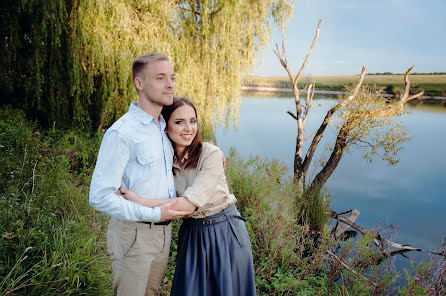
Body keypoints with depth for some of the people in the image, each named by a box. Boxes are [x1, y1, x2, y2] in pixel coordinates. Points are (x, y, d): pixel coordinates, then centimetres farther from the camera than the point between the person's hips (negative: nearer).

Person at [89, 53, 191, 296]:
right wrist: (155, 214, -20)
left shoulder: (163, 126, 8)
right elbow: (100, 197, -23)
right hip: (133, 233, -7)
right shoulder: (121, 133, -19)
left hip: (163, 231, 8)